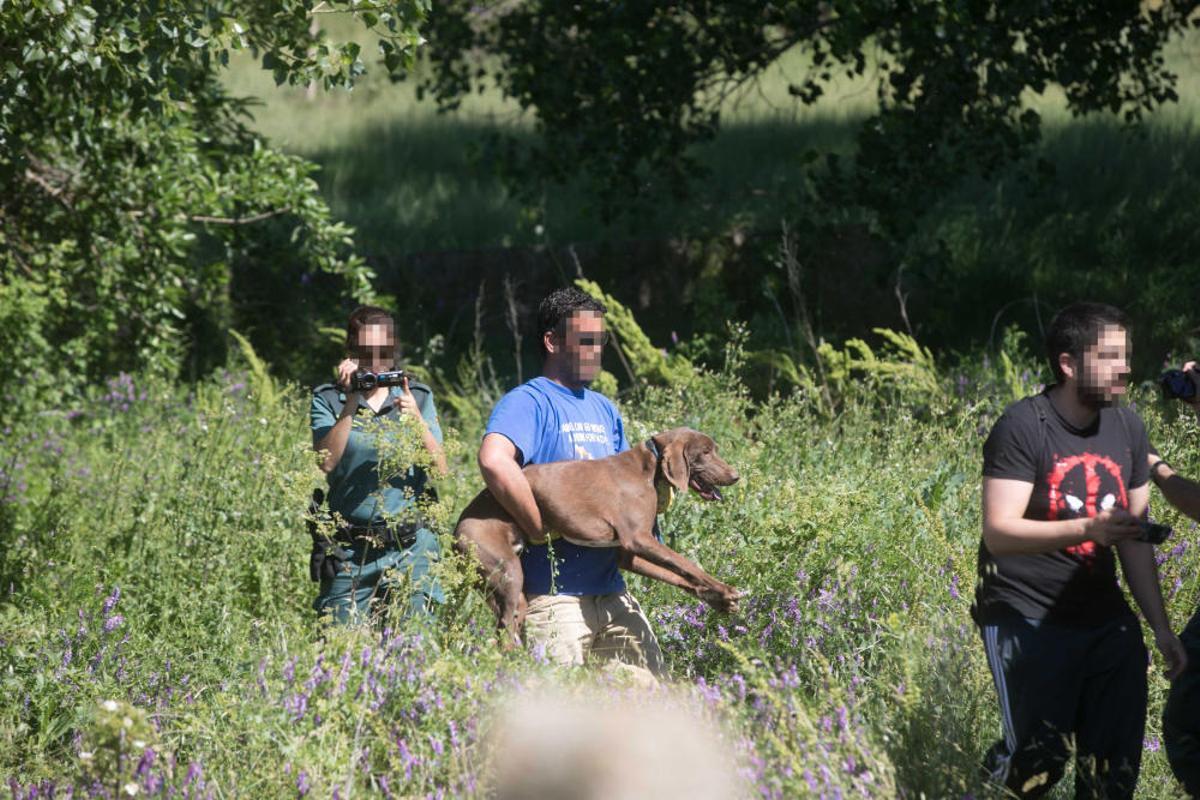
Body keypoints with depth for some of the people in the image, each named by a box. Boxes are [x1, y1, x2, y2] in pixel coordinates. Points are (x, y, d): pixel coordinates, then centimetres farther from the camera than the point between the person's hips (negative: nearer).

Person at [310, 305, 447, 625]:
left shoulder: (419, 398, 11)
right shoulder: (328, 400, 6)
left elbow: (440, 470, 2)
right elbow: (327, 462, -10)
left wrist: (416, 420, -12)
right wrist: (350, 404, -15)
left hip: (409, 550, 1)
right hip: (347, 551, -1)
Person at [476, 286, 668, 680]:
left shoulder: (605, 410, 17)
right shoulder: (528, 403, -9)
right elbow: (493, 460, -29)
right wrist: (539, 530, -26)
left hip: (611, 593, 8)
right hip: (553, 599, -8)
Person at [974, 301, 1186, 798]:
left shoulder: (1128, 430, 8)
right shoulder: (1022, 428, -12)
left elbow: (1134, 539, 14)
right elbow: (999, 531, -21)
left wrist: (1161, 627, 8)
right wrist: (1089, 529, -34)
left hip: (1104, 619, 6)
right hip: (1026, 620, -6)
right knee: (1041, 756, -13)